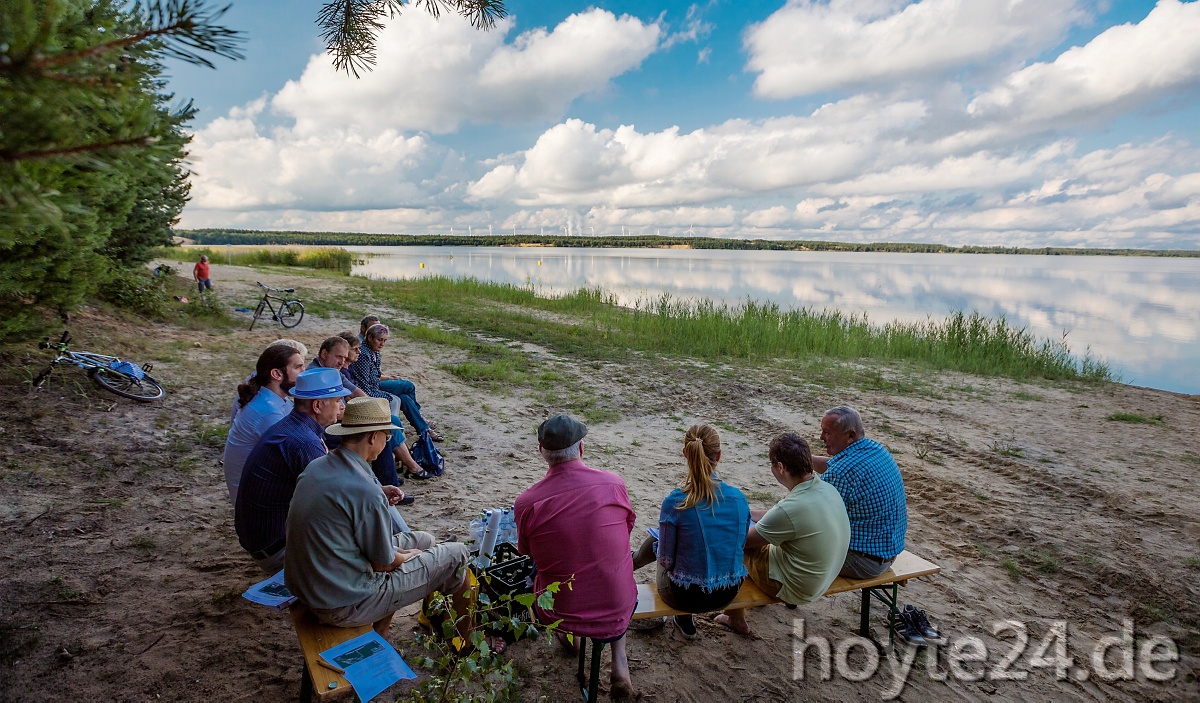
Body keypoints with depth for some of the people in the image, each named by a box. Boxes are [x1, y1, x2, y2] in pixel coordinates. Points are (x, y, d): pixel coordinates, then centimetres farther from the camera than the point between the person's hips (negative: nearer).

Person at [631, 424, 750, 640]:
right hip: (729, 594, 4)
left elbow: (666, 559, -13)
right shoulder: (739, 498, -10)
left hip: (687, 596, -4)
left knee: (658, 539, 20)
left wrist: (659, 549, 9)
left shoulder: (675, 503, -22)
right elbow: (742, 543, 7)